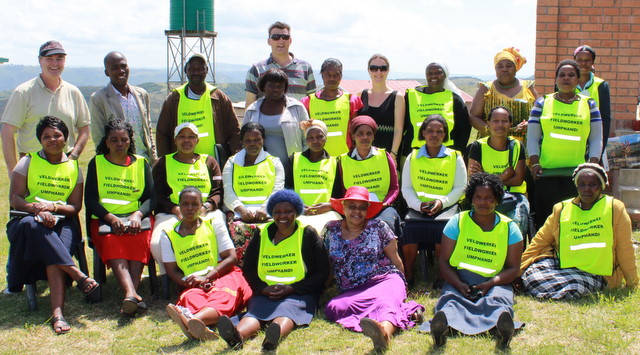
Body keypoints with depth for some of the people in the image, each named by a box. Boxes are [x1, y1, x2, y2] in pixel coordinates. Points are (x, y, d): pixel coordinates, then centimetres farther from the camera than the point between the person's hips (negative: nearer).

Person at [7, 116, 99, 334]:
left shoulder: (74, 167, 13)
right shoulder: (28, 162, 9)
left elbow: (75, 207, 6)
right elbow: (15, 198, -1)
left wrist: (54, 206, -16)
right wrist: (38, 209, -20)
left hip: (63, 221, 1)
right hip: (29, 218, 0)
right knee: (32, 225, -39)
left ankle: (57, 313, -46)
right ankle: (78, 275, -40)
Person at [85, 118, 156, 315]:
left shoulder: (141, 163, 15)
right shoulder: (96, 163, 12)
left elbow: (151, 197, 5)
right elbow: (90, 200, 2)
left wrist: (138, 214, -17)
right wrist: (112, 218, -16)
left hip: (136, 216, 1)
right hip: (105, 219, 0)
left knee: (139, 235, -35)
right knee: (110, 240, -34)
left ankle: (131, 294, -45)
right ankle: (131, 294, -51)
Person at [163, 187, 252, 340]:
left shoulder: (214, 223, 11)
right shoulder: (168, 235, 14)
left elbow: (231, 257, 3)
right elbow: (172, 271, 10)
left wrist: (206, 277, -13)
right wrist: (191, 282, -13)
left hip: (224, 277, -1)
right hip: (194, 286, 1)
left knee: (224, 293, -38)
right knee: (190, 296, -36)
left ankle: (192, 320, -71)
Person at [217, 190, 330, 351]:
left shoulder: (308, 234, 7)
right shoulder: (261, 234, 15)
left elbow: (322, 272, 3)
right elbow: (247, 269, 18)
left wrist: (291, 288, -10)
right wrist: (264, 288, -4)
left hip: (298, 294, -2)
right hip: (265, 293, 3)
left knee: (286, 309, -36)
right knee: (254, 310, -31)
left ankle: (274, 336, -68)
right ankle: (238, 335, -61)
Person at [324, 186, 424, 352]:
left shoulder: (378, 227, 5)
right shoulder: (331, 230, 11)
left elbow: (395, 260, 13)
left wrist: (401, 287, 17)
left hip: (385, 281, -2)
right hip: (351, 292, 2)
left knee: (385, 299, -38)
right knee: (332, 307, -32)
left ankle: (385, 331, -74)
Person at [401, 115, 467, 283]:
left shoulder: (455, 157, 10)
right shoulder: (413, 157, 13)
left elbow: (460, 187, 5)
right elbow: (406, 187, 9)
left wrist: (442, 202, -12)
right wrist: (418, 204, -11)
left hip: (446, 206, -1)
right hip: (418, 206, 1)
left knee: (443, 227, -34)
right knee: (409, 228, -30)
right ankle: (407, 274, -14)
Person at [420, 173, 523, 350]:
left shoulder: (509, 227, 10)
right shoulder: (457, 222, 9)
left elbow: (513, 268, 6)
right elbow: (444, 261, 5)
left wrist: (489, 284, -14)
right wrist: (459, 285, -15)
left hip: (495, 283, 0)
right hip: (459, 280, 0)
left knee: (498, 300, -36)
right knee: (450, 298, -36)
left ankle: (502, 326, -70)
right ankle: (442, 324, -69)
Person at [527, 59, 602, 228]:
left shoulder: (589, 105, 12)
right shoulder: (542, 103, 10)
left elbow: (596, 139, 10)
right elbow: (532, 137, 7)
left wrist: (592, 166, -4)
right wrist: (534, 163, -6)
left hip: (578, 174, 1)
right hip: (546, 172, 0)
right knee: (545, 219, -1)